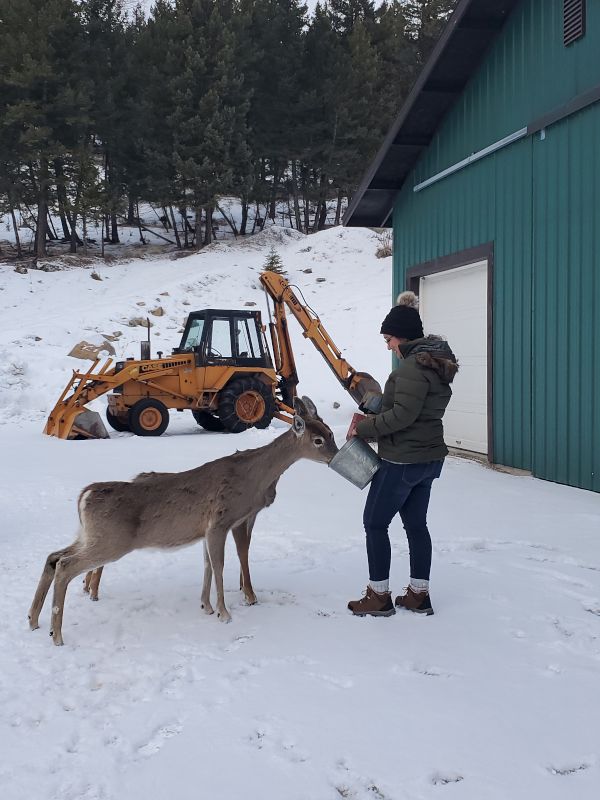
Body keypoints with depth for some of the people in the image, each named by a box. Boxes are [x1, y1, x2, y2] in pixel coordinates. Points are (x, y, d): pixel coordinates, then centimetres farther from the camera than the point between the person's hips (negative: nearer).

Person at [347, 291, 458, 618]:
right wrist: (373, 420, 5)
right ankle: (418, 594, 21)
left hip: (403, 460, -10)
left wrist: (364, 427, -15)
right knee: (416, 524, 15)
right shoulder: (435, 363, 12)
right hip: (428, 457, 10)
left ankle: (379, 596, 10)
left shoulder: (413, 366, -20)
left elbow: (402, 415, -26)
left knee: (375, 522, 3)